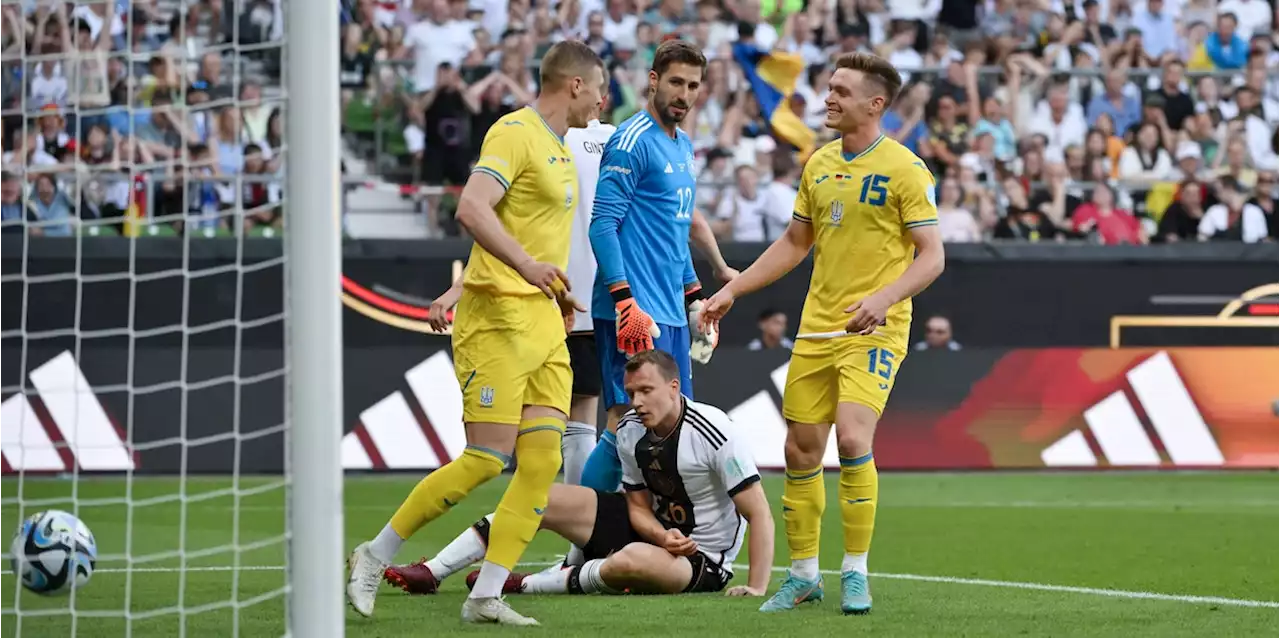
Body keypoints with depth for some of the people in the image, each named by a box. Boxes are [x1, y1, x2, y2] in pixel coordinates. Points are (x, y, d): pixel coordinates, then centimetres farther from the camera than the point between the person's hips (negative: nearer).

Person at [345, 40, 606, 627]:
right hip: (497, 316, -9)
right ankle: (373, 558, 2)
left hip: (543, 324, 9)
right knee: (486, 459, -11)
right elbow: (472, 208, -25)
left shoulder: (559, 147, 19)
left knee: (543, 460, -2)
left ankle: (486, 597, 0)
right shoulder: (515, 133, -11)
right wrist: (527, 266, -36)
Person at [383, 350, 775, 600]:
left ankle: (529, 585, -19)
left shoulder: (716, 435, -24)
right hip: (654, 528, 7)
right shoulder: (630, 432, -3)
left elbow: (759, 514, -23)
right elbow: (639, 508, 2)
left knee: (631, 562, -42)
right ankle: (432, 573, -3)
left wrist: (757, 588, -29)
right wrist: (664, 537, -21)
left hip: (702, 558, -7)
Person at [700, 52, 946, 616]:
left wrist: (882, 298, -27)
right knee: (801, 449, 6)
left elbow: (931, 257, -11)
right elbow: (794, 243, 21)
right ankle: (803, 575, 19)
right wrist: (732, 290, 15)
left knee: (852, 437, -20)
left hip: (874, 331, -6)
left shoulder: (904, 168, -9)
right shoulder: (819, 165, 10)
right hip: (815, 329, 6)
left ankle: (855, 574, -8)